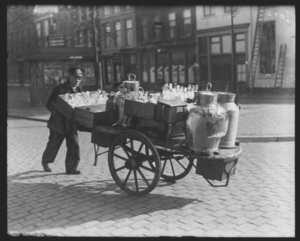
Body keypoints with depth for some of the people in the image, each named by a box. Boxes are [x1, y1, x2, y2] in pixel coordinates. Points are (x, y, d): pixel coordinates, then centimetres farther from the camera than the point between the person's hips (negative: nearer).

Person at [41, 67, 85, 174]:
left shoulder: (79, 89, 3)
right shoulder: (59, 89, -12)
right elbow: (49, 105, -13)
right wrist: (59, 110, -29)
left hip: (72, 123, 3)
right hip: (59, 122, -3)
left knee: (74, 145, -7)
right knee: (53, 145, 12)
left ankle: (71, 168, 4)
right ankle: (45, 162, 38)